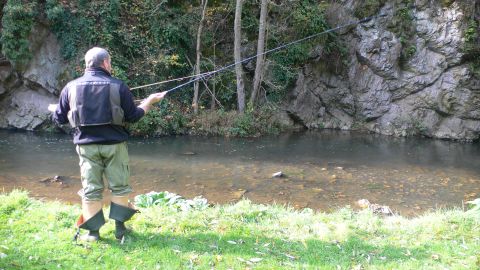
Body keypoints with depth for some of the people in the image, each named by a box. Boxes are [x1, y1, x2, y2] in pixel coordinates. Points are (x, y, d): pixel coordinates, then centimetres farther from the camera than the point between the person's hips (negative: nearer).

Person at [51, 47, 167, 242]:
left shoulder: (71, 87, 0)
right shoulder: (118, 86, -5)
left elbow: (59, 118, 6)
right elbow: (133, 116, -1)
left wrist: (55, 109, 30)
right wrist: (150, 101, 15)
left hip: (87, 145, 2)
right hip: (114, 144, -1)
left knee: (91, 189, 8)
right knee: (120, 186, 11)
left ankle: (93, 232, 11)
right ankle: (120, 227, 15)